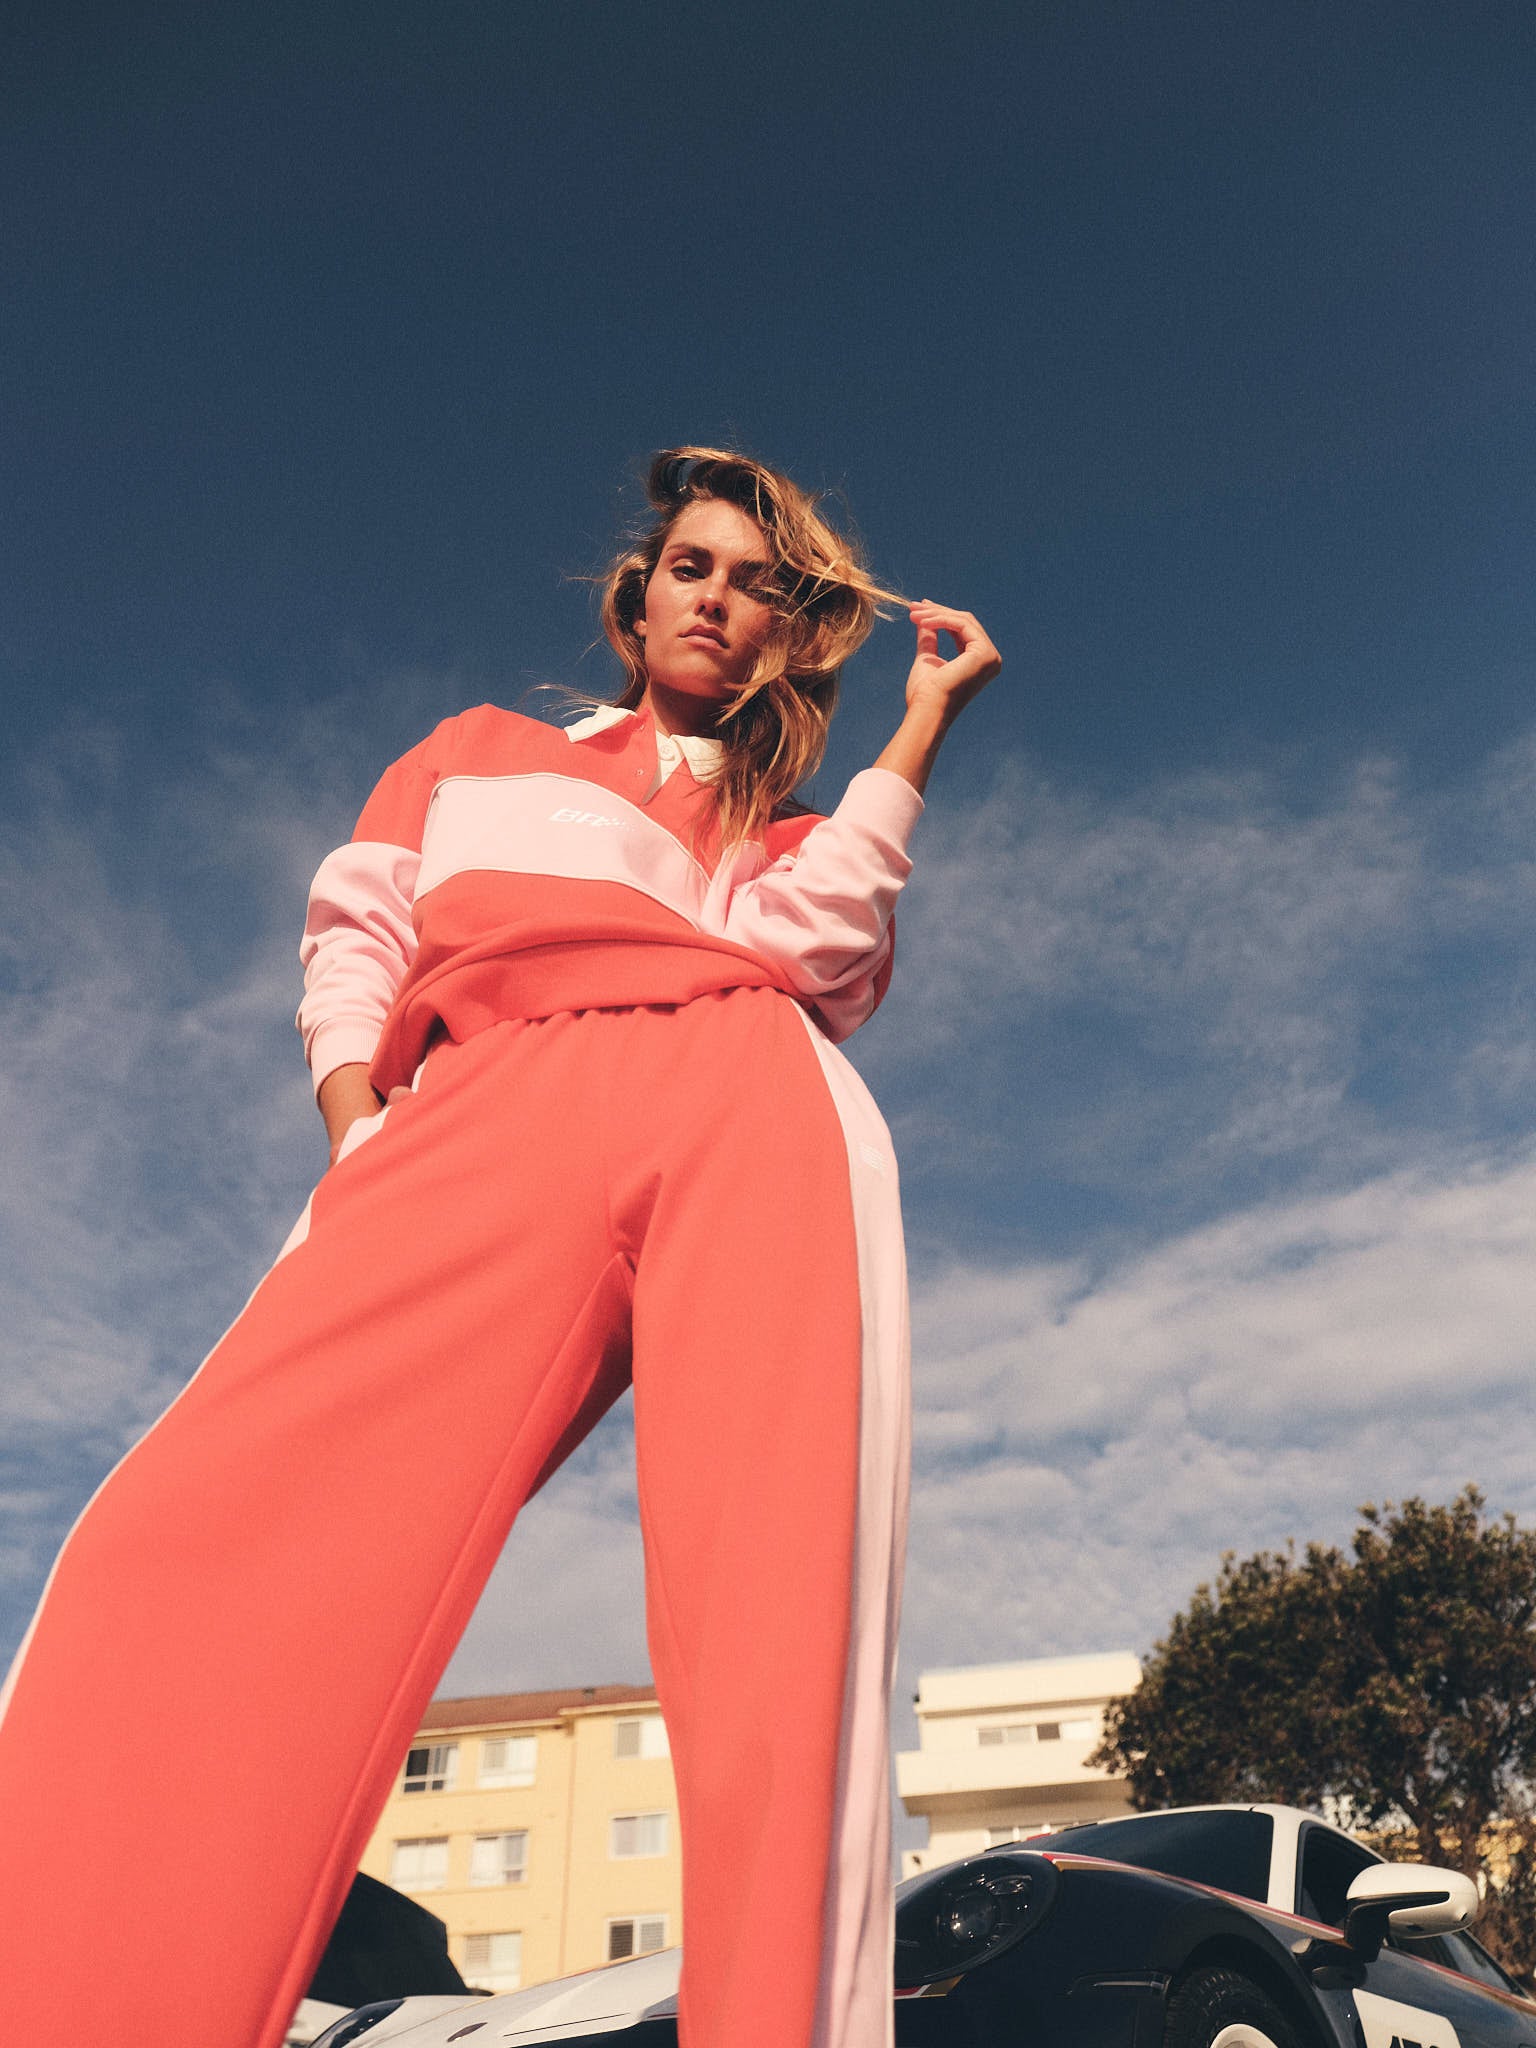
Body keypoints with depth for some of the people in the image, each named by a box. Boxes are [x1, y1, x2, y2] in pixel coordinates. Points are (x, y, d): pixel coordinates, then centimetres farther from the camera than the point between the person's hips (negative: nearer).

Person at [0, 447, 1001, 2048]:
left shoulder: (791, 827, 34)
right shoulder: (480, 750, 38)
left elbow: (805, 949, 9)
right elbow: (359, 926, 24)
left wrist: (920, 725, 15)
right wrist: (358, 1124, 4)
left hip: (748, 1107, 1)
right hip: (489, 1120, 0)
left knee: (782, 1620, -21)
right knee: (198, 1552, -24)